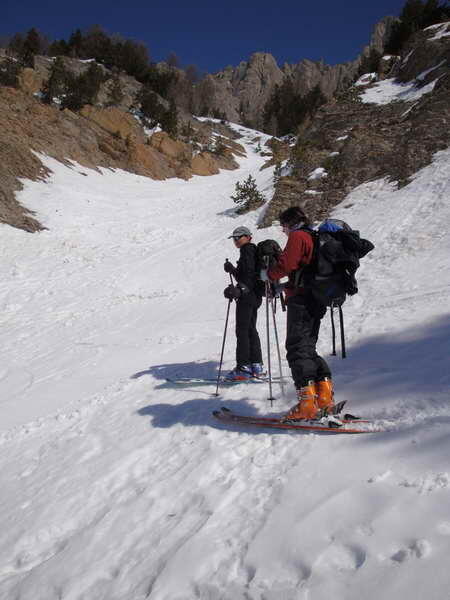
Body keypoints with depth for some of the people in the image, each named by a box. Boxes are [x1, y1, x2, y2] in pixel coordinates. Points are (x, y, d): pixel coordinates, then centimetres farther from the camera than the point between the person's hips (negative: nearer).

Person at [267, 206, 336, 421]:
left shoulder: (297, 236, -5)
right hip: (317, 301, 9)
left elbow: (286, 263, -16)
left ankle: (307, 404, -17)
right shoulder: (315, 238, 23)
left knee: (297, 348, -10)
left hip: (301, 301, -9)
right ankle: (325, 398, 8)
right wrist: (284, 286, 28)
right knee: (308, 348, 14)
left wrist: (269, 274, 2)